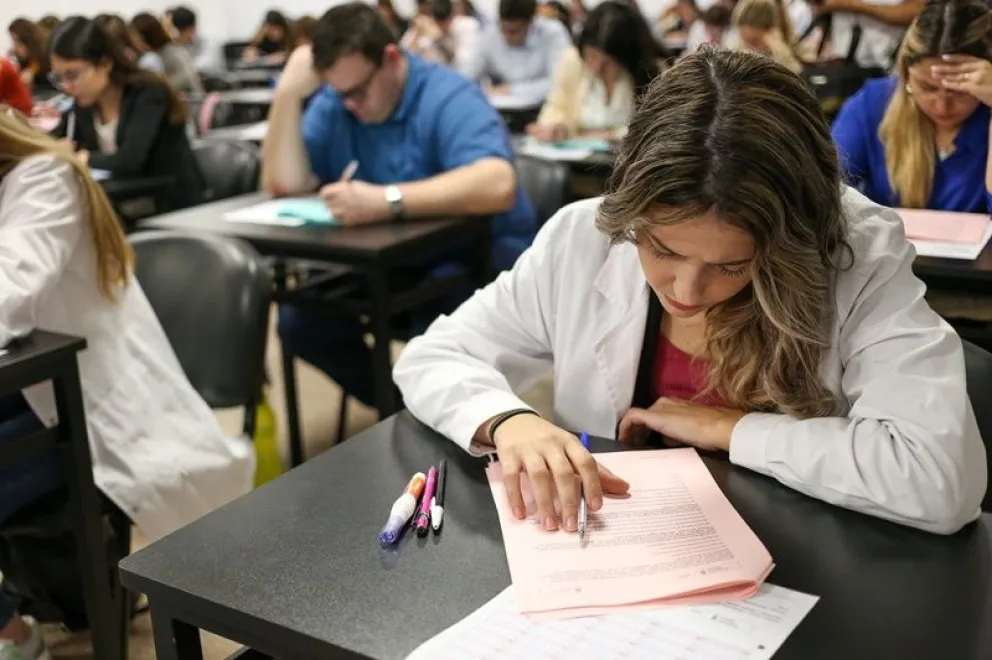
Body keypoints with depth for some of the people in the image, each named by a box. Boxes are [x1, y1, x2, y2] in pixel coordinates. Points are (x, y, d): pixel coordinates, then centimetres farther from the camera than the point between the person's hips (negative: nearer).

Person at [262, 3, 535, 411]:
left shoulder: (447, 97, -19)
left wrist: (387, 201, -44)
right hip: (388, 260, 6)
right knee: (298, 320, -11)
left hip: (477, 253, -6)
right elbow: (283, 184, -6)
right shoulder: (332, 106, -1)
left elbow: (497, 185, -37)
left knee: (434, 329, -36)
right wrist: (288, 94, -15)